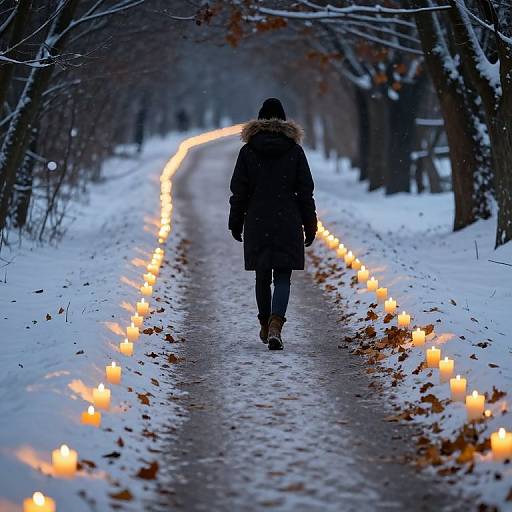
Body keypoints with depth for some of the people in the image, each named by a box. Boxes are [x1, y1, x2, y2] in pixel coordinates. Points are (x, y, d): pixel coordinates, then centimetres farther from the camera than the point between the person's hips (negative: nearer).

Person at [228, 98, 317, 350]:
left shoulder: (248, 151, -1)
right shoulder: (294, 150, -1)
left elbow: (239, 191, 1)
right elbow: (305, 191, 2)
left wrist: (235, 223, 10)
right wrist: (310, 225, 9)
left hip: (257, 223, 1)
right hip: (288, 223, -1)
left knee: (262, 276, 14)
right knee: (283, 277, -1)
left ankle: (265, 325, 25)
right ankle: (275, 324, -21)